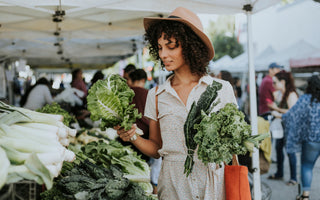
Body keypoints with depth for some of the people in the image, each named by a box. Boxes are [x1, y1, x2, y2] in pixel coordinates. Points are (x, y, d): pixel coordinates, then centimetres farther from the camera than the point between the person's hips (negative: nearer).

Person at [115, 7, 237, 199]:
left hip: (213, 183, -1)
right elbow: (156, 149, 9)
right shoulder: (156, 96, 6)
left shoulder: (221, 89, 0)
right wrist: (133, 137, -8)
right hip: (173, 184, 1)